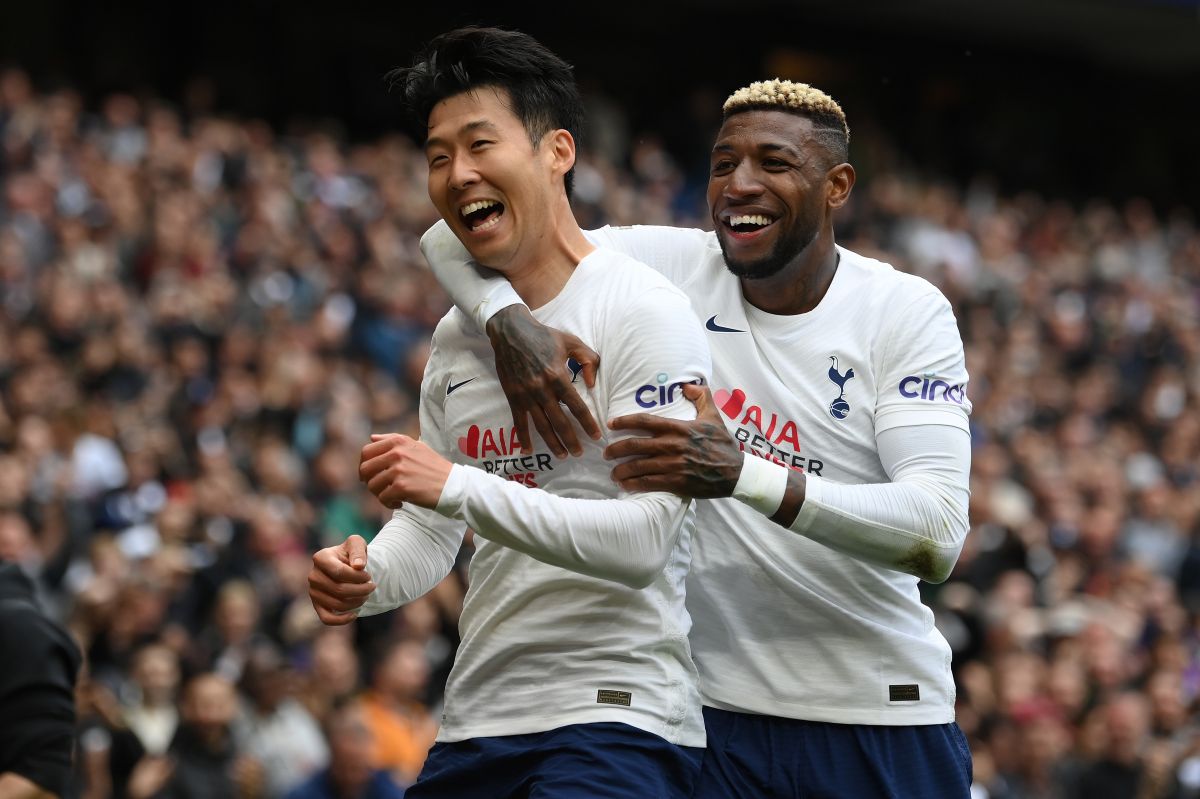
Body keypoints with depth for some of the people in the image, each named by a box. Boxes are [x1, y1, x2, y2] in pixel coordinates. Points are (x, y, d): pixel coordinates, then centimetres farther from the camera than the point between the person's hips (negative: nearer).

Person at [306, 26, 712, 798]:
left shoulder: (646, 312, -10)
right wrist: (363, 576, -1)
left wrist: (457, 486, -23)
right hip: (478, 723, 7)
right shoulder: (457, 336, 14)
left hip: (617, 714, -7)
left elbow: (644, 540, -19)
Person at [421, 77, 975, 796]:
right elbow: (455, 237, 1)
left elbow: (939, 534, -21)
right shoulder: (671, 268, -1)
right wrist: (509, 321, -23)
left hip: (880, 719, -1)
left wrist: (741, 474, -35)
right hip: (715, 704, 1)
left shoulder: (905, 311, -8)